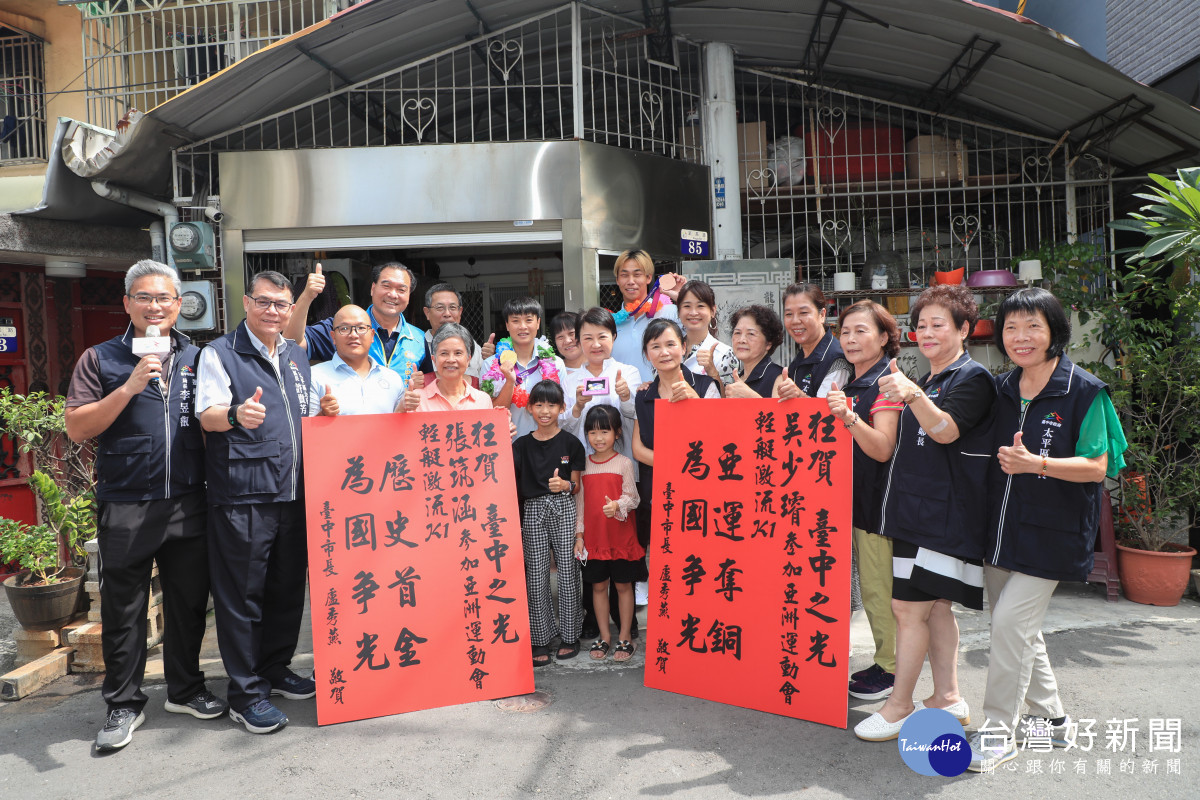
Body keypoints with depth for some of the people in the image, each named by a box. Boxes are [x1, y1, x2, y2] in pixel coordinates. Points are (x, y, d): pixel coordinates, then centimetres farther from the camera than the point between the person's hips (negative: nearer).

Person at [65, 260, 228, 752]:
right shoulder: (101, 360, 2)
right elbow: (77, 429, -6)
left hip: (188, 503, 3)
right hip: (126, 508, -2)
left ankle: (185, 689, 29)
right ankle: (123, 705, 22)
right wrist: (130, 387, -16)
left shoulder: (196, 358, 9)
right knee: (123, 609, 7)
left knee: (189, 600, 12)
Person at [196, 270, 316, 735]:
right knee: (242, 595, 0)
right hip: (242, 496, -6)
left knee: (288, 588, 13)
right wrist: (236, 414, -36)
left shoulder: (297, 358, 17)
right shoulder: (220, 353, -1)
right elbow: (208, 413, -15)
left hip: (292, 493, 6)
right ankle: (246, 692, 11)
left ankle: (275, 668, 30)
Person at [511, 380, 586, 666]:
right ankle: (541, 640, 12)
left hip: (564, 510, -1)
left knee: (567, 572, 1)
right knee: (536, 576, 2)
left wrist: (565, 485, -17)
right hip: (533, 511, 2)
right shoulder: (522, 445, 8)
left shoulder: (571, 443, 3)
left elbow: (576, 485, 3)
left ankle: (569, 636, 15)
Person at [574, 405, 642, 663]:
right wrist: (579, 534, 5)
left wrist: (617, 505, -27)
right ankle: (604, 636, 26)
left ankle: (625, 637, 21)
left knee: (623, 585, 7)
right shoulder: (584, 465, 4)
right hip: (593, 537, 3)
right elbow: (580, 502, 8)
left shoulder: (623, 463, -6)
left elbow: (632, 497, -7)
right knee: (598, 586, 11)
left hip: (621, 536, -3)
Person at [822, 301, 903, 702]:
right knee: (868, 585, 14)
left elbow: (882, 449, -22)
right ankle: (884, 660, 26)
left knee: (879, 586, -2)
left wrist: (849, 417, -36)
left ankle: (892, 668, 11)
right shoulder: (846, 383, 13)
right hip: (851, 496, 8)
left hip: (879, 498, -8)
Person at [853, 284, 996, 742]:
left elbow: (945, 430, -26)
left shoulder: (973, 378, -8)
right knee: (936, 607, 12)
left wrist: (913, 395, -41)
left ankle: (898, 707, 4)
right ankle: (947, 699, 22)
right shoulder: (926, 382, 19)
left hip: (943, 515, -9)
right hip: (915, 511, 9)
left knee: (908, 606, -7)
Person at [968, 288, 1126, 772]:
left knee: (1009, 623, -10)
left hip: (1050, 532, -6)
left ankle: (999, 732, 5)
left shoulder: (1085, 392, -10)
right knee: (1020, 628, 14)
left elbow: (1097, 466, -13)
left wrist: (1034, 463, -24)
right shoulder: (1001, 390, 8)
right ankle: (1051, 719, 33)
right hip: (1000, 527, 7)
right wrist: (1004, 460, -1)